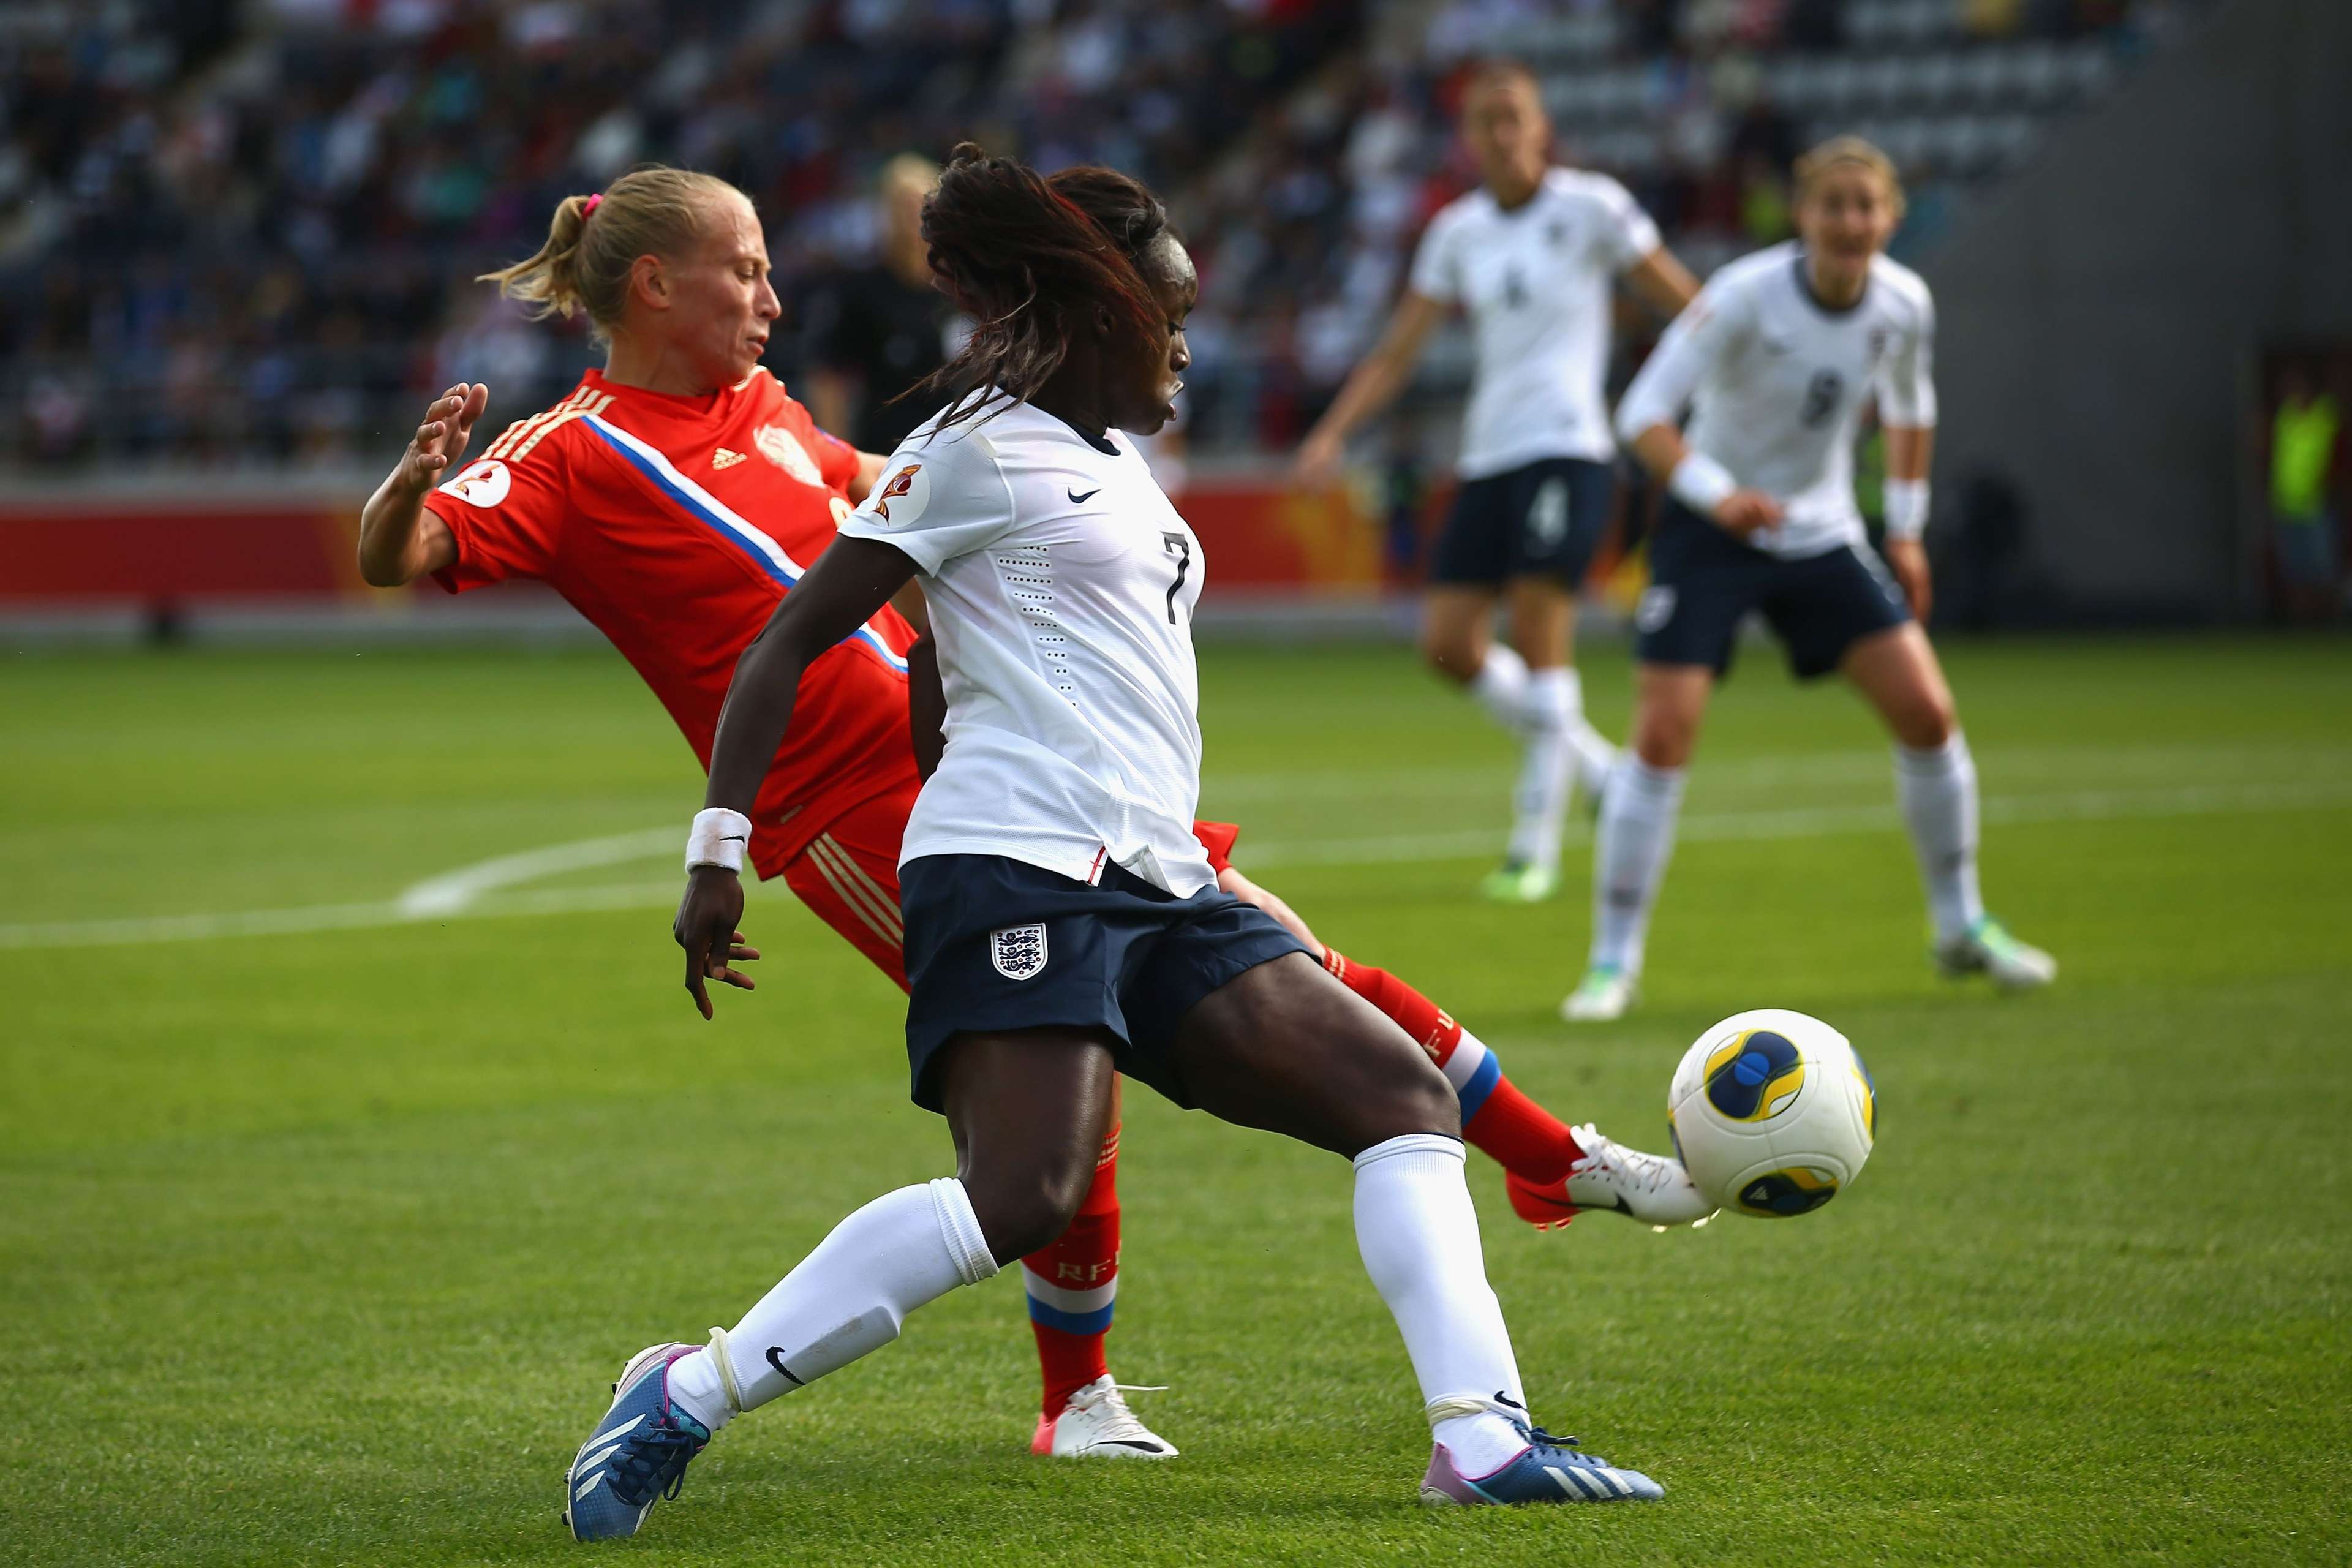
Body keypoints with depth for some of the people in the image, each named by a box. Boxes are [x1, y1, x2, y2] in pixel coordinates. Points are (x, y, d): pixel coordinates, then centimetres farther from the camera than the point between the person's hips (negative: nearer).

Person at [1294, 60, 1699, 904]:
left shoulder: (1590, 207, -3)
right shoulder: (1459, 231, 11)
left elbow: (1682, 301, 3)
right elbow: (1398, 351, 13)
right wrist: (1332, 433, 2)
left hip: (1566, 446, -6)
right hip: (1488, 454, 6)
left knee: (1539, 627, -14)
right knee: (1448, 641, -1)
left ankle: (1536, 844, -8)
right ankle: (1593, 766, 18)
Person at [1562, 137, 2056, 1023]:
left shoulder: (1904, 305, -7)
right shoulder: (1746, 296, -22)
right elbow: (1643, 412, -24)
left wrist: (1906, 530, 13)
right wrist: (1719, 494, -38)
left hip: (1822, 534, 4)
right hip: (1711, 531, -4)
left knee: (1927, 712, -5)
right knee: (1663, 735, -14)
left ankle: (1962, 927, 15)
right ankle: (1614, 962, -4)